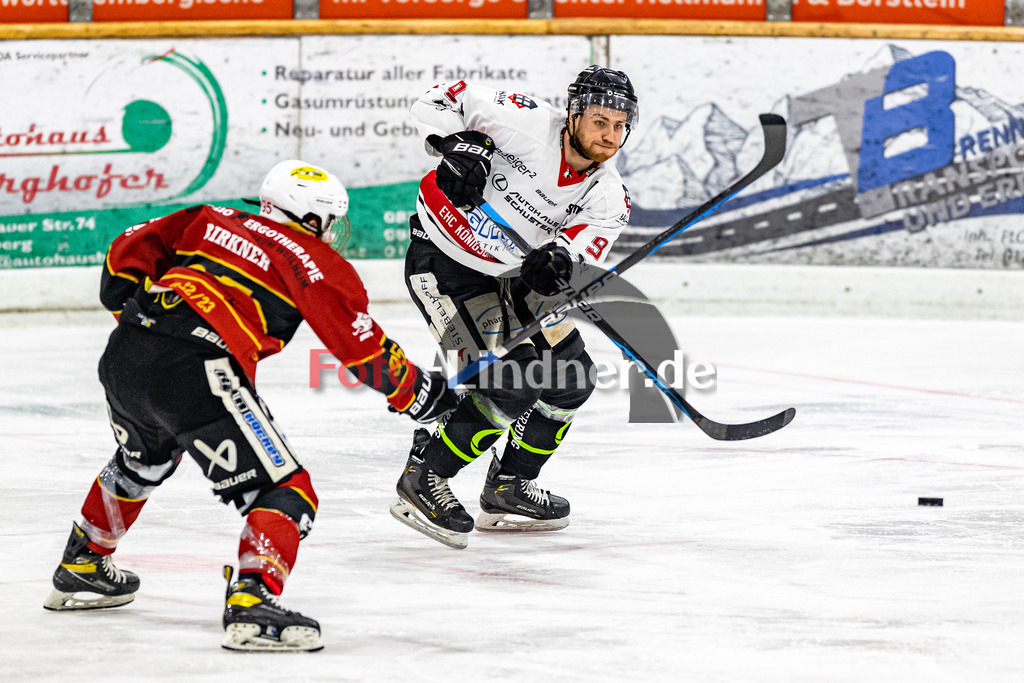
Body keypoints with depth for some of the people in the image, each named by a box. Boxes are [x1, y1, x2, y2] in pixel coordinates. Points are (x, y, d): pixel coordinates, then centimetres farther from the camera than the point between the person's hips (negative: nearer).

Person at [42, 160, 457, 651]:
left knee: (142, 460, 38)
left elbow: (133, 247, 24)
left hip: (123, 354, 7)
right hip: (195, 373, -7)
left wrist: (131, 310, 32)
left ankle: (80, 571, 50)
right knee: (286, 493, -2)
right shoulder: (312, 259, 9)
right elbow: (360, 344, 7)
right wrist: (416, 392, 19)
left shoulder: (212, 222, 25)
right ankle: (252, 604, -24)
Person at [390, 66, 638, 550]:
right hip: (443, 261, -8)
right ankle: (421, 479, -5)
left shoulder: (608, 196, -5)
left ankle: (507, 490, 22)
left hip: (508, 275, 8)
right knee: (509, 385, -19)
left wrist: (559, 263, -41)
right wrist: (459, 146, -34)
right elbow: (437, 102, -17)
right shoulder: (530, 124, -22)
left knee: (570, 377, 7)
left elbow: (582, 255, -19)